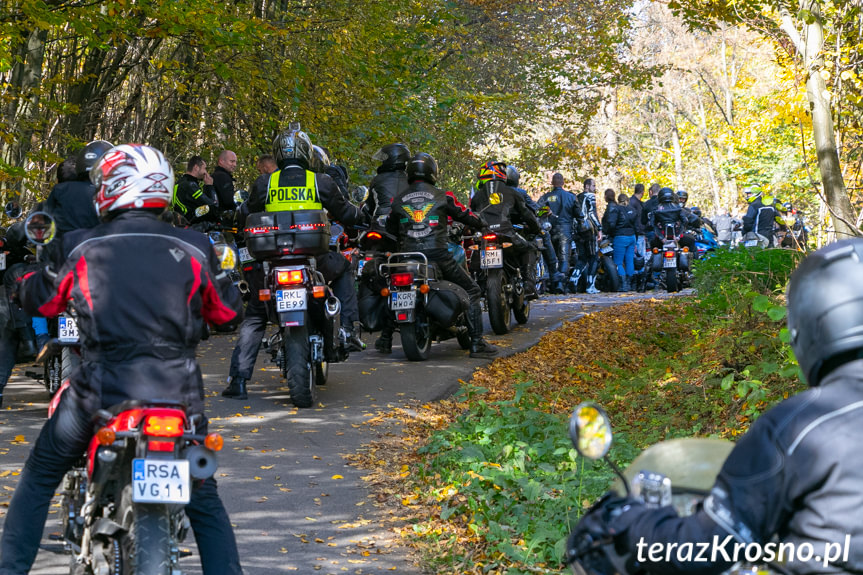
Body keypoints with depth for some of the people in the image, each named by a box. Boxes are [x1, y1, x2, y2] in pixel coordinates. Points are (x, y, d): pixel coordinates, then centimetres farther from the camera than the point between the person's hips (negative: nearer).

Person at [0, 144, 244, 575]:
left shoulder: (79, 248, -1)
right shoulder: (194, 250, 0)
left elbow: (39, 300, 15)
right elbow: (229, 312, 13)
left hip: (101, 393, -1)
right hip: (178, 393, 1)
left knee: (38, 479, 23)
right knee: (204, 502, 19)